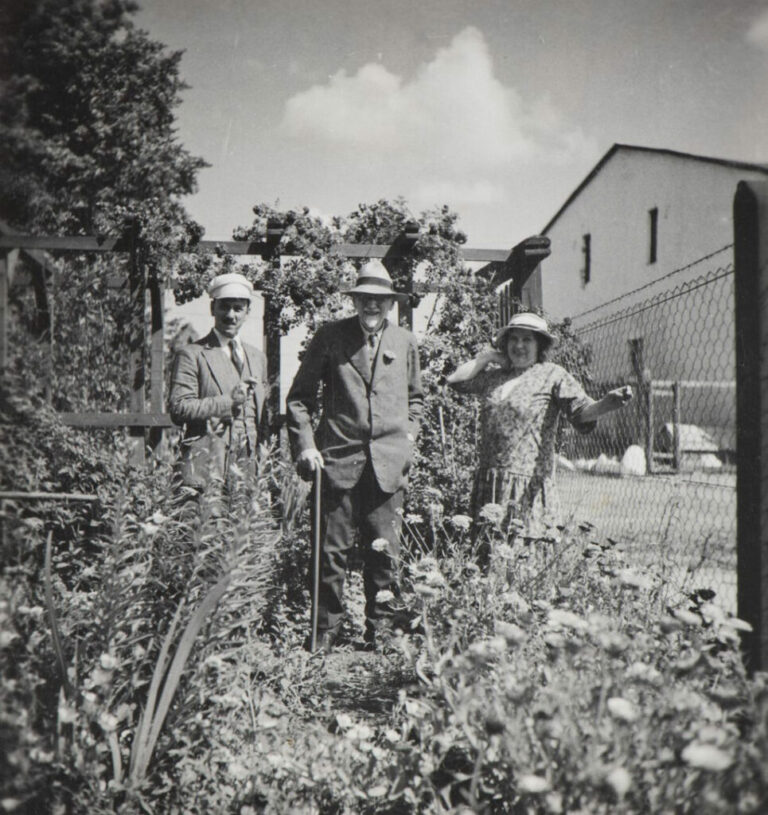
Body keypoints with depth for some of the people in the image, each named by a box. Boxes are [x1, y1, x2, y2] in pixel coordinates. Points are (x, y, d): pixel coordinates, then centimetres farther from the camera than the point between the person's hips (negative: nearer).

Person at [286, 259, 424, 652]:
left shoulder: (405, 342, 11)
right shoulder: (330, 336, 3)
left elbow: (414, 397, 25)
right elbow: (300, 396, 6)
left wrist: (407, 436, 12)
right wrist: (305, 445, -4)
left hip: (388, 461, 2)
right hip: (339, 457, -2)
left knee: (383, 551, 4)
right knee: (332, 550, 0)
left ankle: (380, 631, 17)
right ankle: (326, 632, 13)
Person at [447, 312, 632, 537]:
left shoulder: (552, 375, 2)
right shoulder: (494, 375, 14)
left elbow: (581, 411, -9)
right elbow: (454, 379, 15)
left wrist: (607, 403, -30)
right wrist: (487, 357, 13)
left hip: (529, 482, -4)